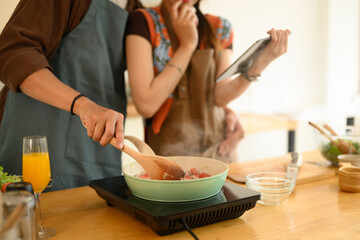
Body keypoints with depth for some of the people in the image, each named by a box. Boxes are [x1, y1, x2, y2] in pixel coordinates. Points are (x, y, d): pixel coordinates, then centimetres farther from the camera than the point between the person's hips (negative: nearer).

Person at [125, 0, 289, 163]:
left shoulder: (220, 28, 4)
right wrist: (187, 44, -14)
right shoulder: (143, 21, -8)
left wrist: (260, 62, -23)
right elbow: (146, 105, -18)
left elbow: (220, 96, -9)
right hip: (168, 149, -3)